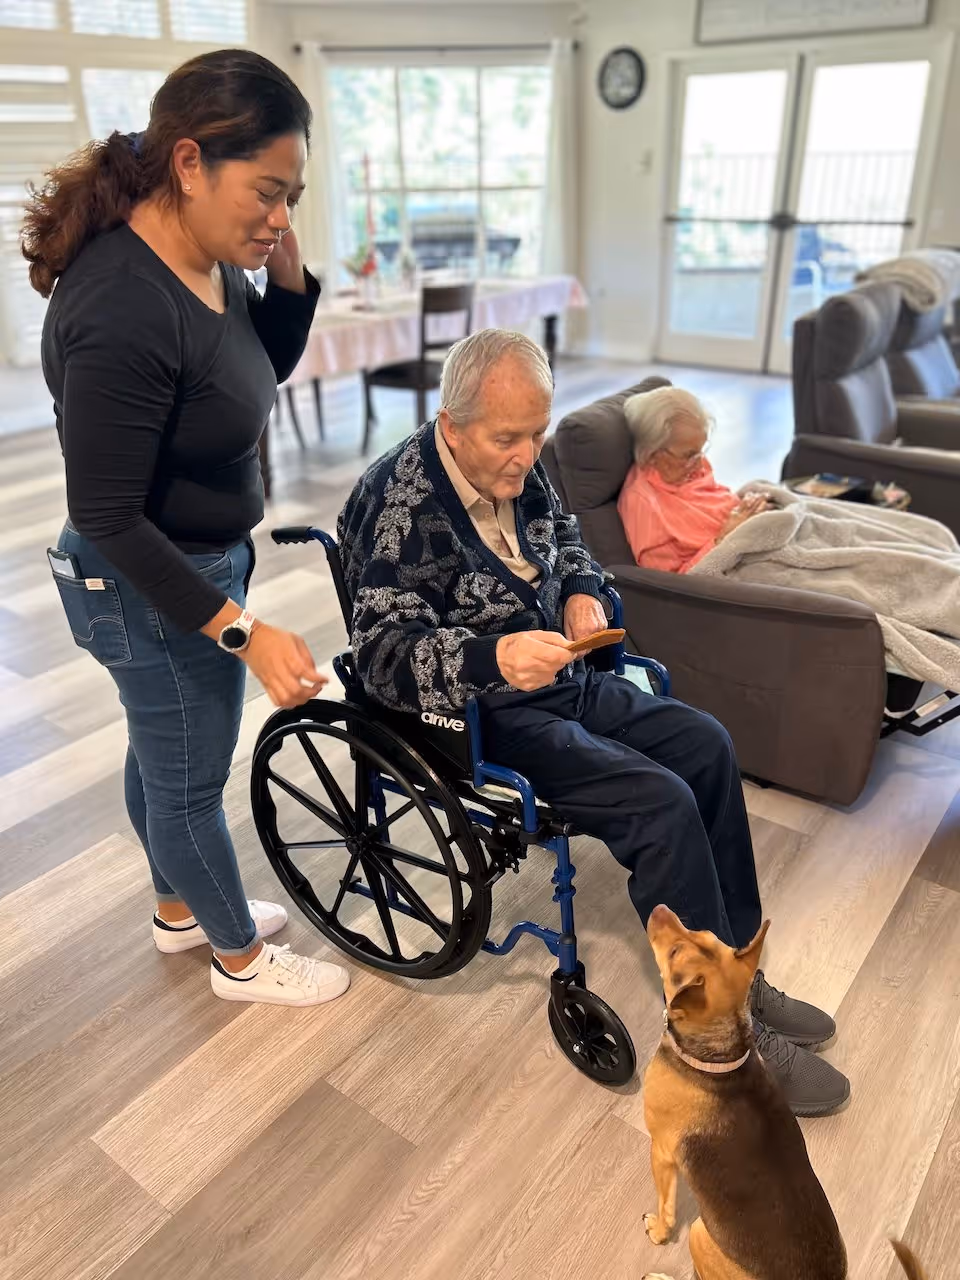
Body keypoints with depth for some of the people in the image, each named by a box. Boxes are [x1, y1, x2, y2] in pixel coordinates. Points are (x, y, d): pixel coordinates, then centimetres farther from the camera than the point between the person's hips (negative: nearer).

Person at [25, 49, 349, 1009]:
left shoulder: (205, 259, -3)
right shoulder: (121, 314, -30)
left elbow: (267, 368, 14)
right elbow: (108, 521, -26)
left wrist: (290, 277, -5)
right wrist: (244, 631, -30)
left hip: (196, 566, 9)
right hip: (152, 594, -9)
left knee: (160, 755, 25)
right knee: (189, 783, 11)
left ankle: (179, 911, 49)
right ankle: (241, 958, 36)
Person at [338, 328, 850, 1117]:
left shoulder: (513, 464, 2)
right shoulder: (401, 506, -22)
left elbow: (562, 529, 22)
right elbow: (384, 655, -27)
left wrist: (581, 588, 1)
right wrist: (494, 658, -43)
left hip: (559, 680, 9)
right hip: (481, 716, -9)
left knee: (707, 745, 3)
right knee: (662, 804, -20)